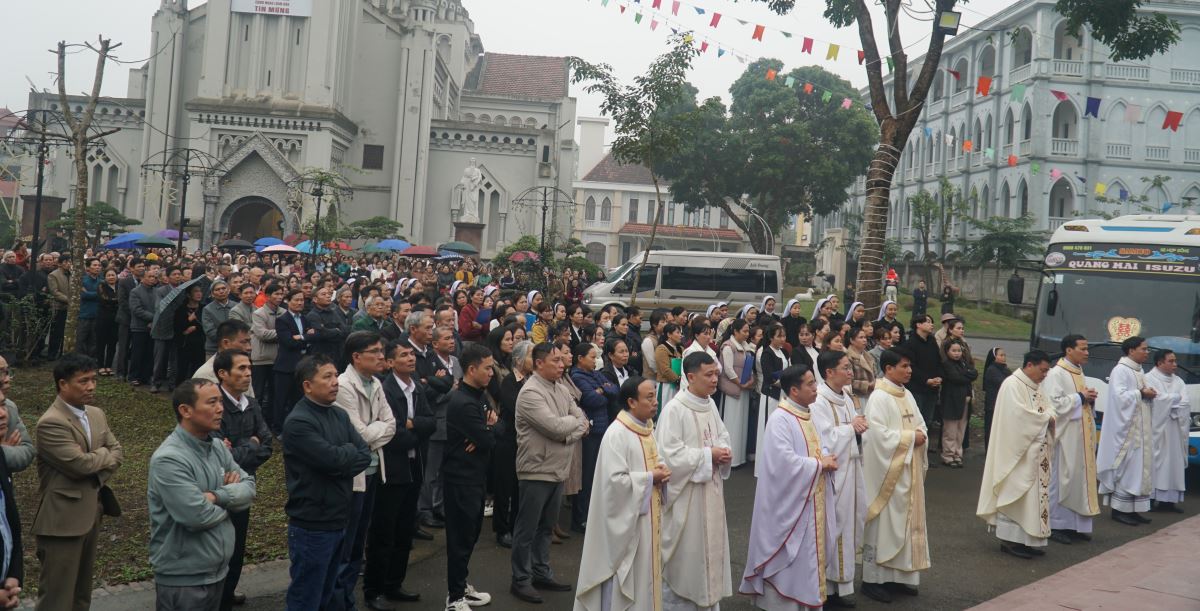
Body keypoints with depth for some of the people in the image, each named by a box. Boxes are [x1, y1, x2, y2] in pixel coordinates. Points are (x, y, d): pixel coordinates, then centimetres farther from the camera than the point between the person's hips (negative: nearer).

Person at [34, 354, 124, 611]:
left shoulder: (97, 414, 8)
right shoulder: (50, 423, -19)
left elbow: (118, 452, 8)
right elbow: (80, 464, -25)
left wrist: (99, 473, -10)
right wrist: (104, 453, -5)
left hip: (92, 511, 8)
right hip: (62, 518, -8)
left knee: (82, 590, 19)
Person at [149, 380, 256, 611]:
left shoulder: (218, 446, 5)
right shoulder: (169, 459, -21)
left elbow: (249, 487, 0)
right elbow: (198, 516, -27)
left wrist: (216, 496, -18)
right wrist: (228, 501, -7)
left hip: (218, 570, 8)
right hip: (183, 578, -7)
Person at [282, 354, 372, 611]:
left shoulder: (340, 415, 9)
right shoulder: (298, 422, -16)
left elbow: (365, 456, 2)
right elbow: (333, 458, -23)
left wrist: (341, 457, -14)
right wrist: (351, 450, -4)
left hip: (339, 521, 8)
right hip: (312, 526, -8)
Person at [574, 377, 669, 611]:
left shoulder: (648, 428, 6)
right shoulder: (616, 434, -21)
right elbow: (615, 479, -26)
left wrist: (661, 471, -3)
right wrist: (650, 478, -18)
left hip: (647, 514, 8)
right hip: (625, 517, -8)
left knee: (644, 573, 18)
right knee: (623, 576, 3)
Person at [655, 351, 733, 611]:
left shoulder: (710, 404, 4)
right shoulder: (674, 409, -19)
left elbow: (722, 435, 17)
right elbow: (669, 453, -22)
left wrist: (724, 451, -6)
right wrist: (708, 455, -18)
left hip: (711, 488, 8)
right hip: (685, 492, -7)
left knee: (711, 543, 15)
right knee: (685, 550, 3)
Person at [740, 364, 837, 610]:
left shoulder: (807, 415, 8)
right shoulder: (780, 419, -20)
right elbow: (785, 461, -27)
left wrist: (827, 458, -6)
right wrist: (819, 464, -17)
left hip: (812, 498, 9)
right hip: (790, 501, -9)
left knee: (809, 551, 17)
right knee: (788, 554, 2)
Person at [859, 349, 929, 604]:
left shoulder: (907, 395, 10)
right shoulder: (878, 398, -16)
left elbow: (920, 424, 15)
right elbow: (879, 434, -23)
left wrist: (921, 435, -7)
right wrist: (910, 437, -17)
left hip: (908, 469, 8)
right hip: (887, 470, -8)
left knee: (906, 519, 13)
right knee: (884, 522, -2)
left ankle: (898, 575, 25)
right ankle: (873, 579, 8)